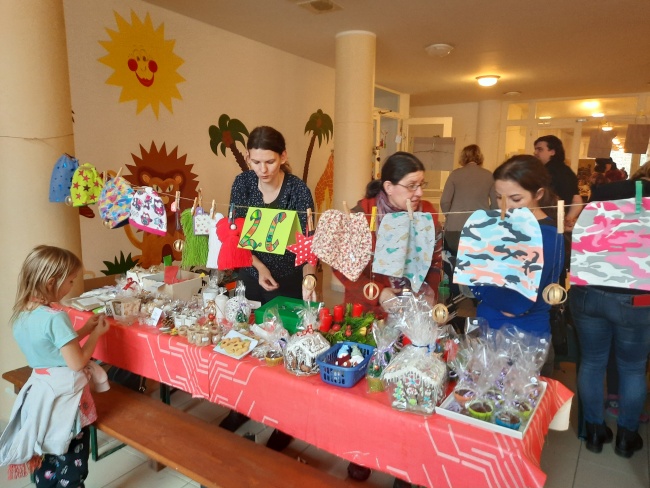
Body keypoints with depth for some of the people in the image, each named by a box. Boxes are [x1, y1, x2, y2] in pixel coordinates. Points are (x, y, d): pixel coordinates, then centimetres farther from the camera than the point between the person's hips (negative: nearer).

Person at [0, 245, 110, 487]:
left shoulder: (22, 314, 1)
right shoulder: (56, 317, -26)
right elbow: (77, 362, -22)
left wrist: (84, 329, 7)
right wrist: (96, 333, -10)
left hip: (40, 394, 8)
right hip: (64, 397, -8)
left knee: (46, 460, 23)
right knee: (70, 465, 11)